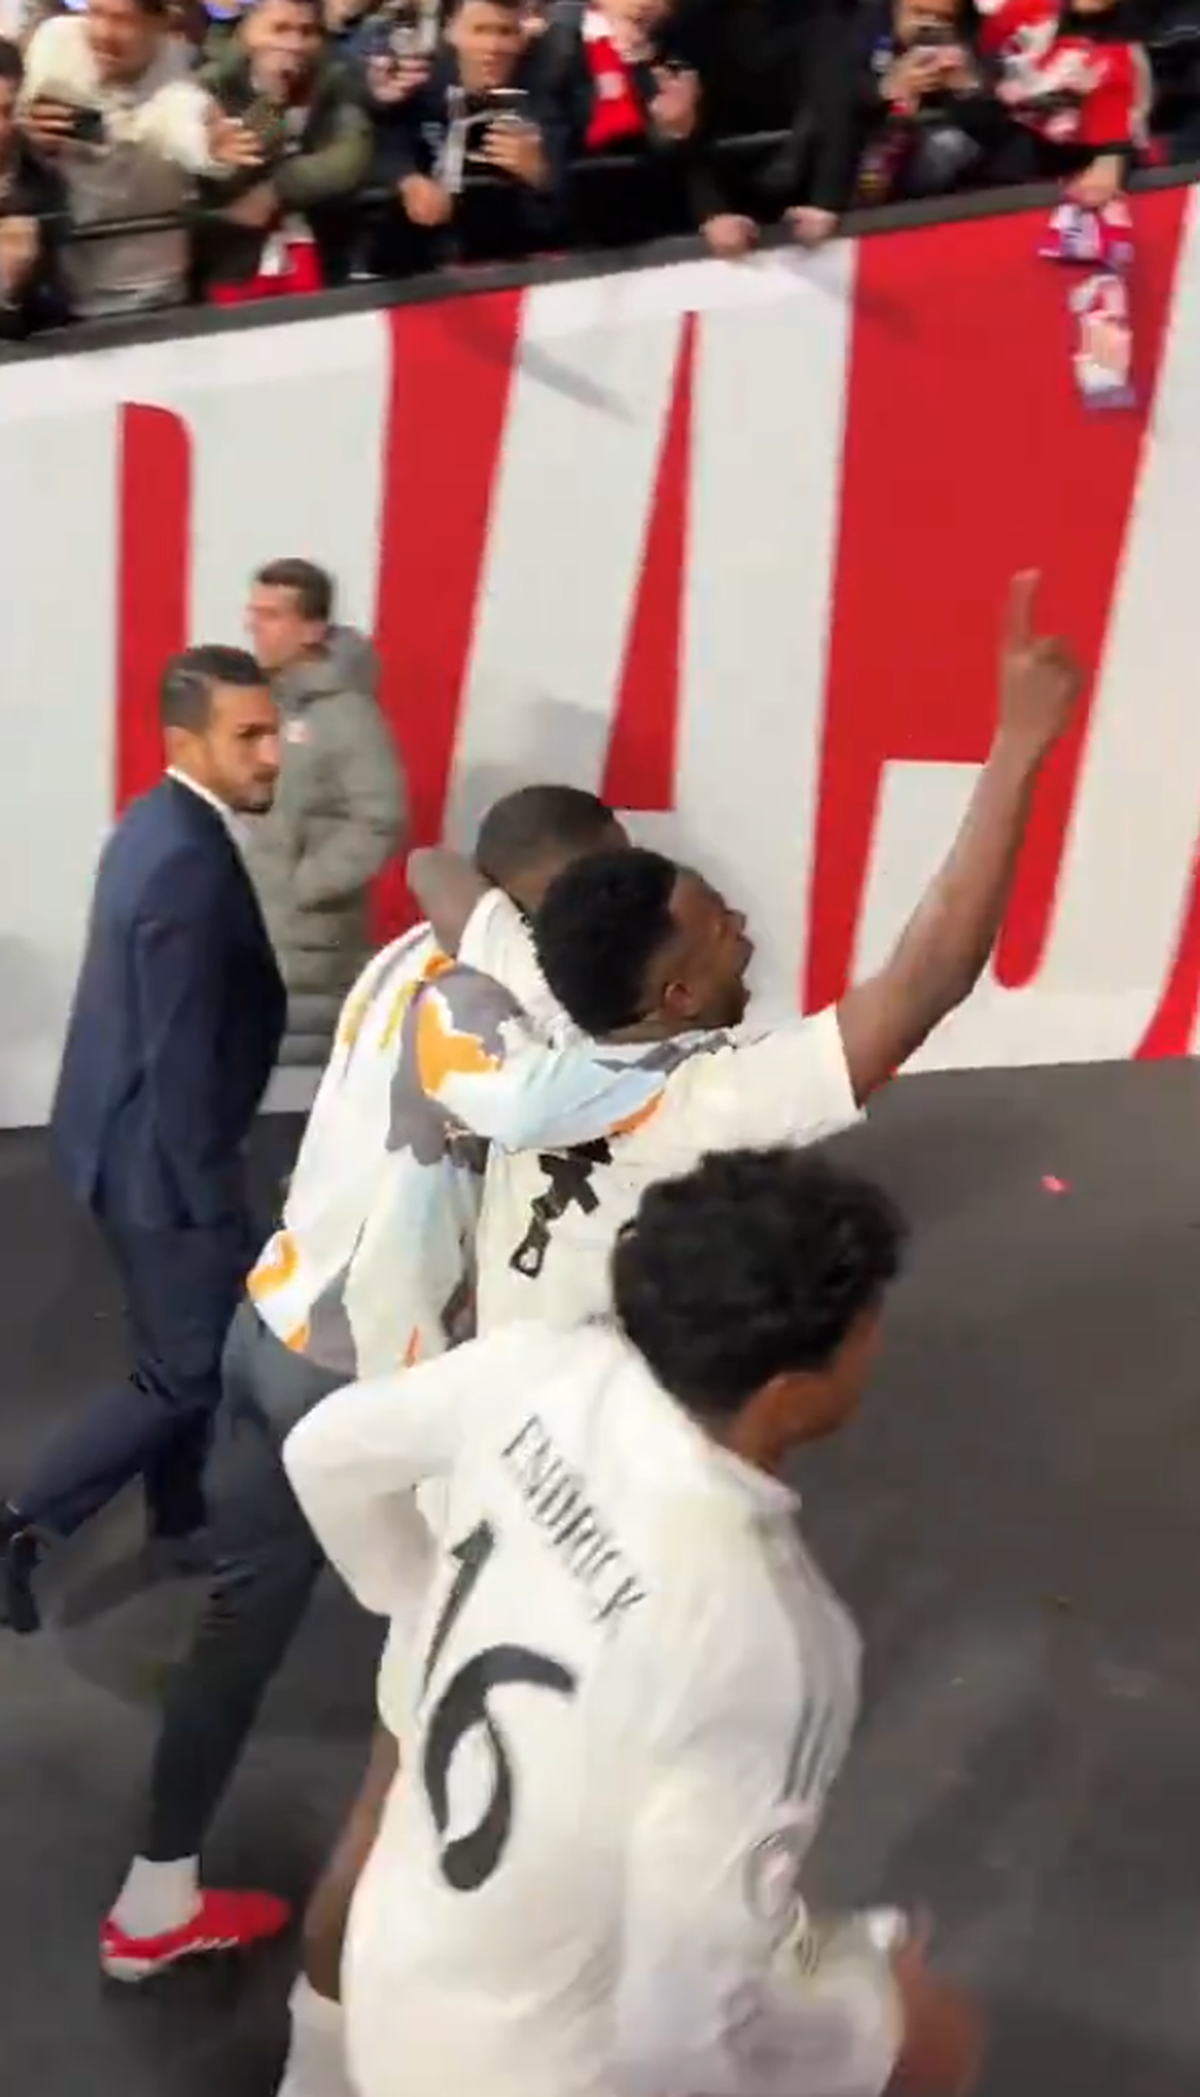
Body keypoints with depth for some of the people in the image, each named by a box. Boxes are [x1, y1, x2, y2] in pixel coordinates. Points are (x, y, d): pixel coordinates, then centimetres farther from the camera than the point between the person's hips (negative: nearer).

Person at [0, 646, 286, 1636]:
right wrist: (213, 1194, -19)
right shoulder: (191, 863, -28)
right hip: (162, 1151, -10)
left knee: (187, 1342, 24)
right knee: (188, 1370, 5)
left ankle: (180, 1516, 41)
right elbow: (182, 1055, -26)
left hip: (135, 1131, 10)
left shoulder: (163, 821, 4)